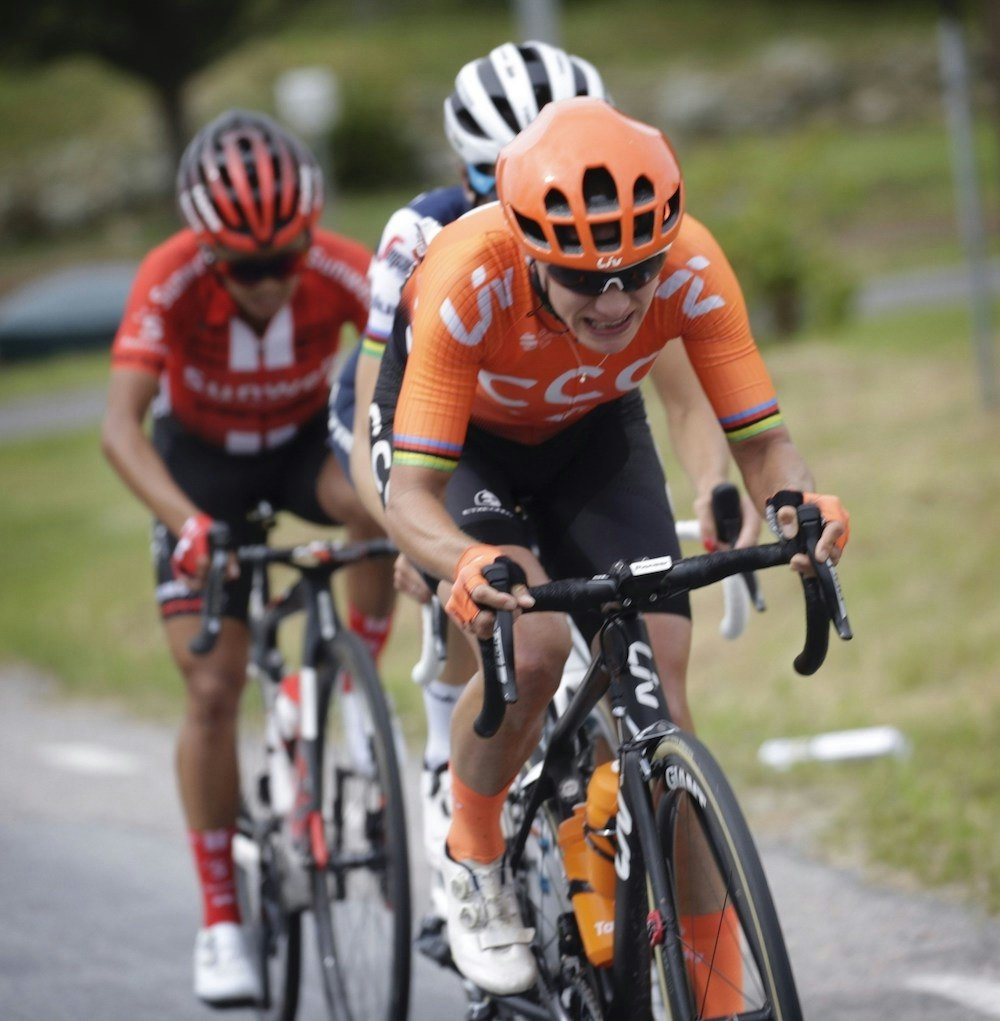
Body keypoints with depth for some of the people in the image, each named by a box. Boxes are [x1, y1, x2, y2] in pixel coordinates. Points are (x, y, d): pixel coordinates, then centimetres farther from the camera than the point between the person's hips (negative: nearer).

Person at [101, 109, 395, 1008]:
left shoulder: (343, 272, -29)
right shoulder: (173, 280, -32)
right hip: (203, 459, -1)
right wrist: (185, 522, -56)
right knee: (213, 688, -8)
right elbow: (121, 423, -40)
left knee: (376, 503, -35)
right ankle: (221, 919, 3)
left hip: (305, 441, 1)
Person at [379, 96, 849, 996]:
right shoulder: (468, 280, -40)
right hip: (468, 436, -3)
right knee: (529, 648, -27)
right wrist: (467, 564, -62)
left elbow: (760, 436, -27)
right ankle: (475, 868, 2)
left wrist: (793, 501, -51)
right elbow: (411, 492, -40)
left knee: (659, 670, -12)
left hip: (593, 430, 3)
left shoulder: (691, 268, -33)